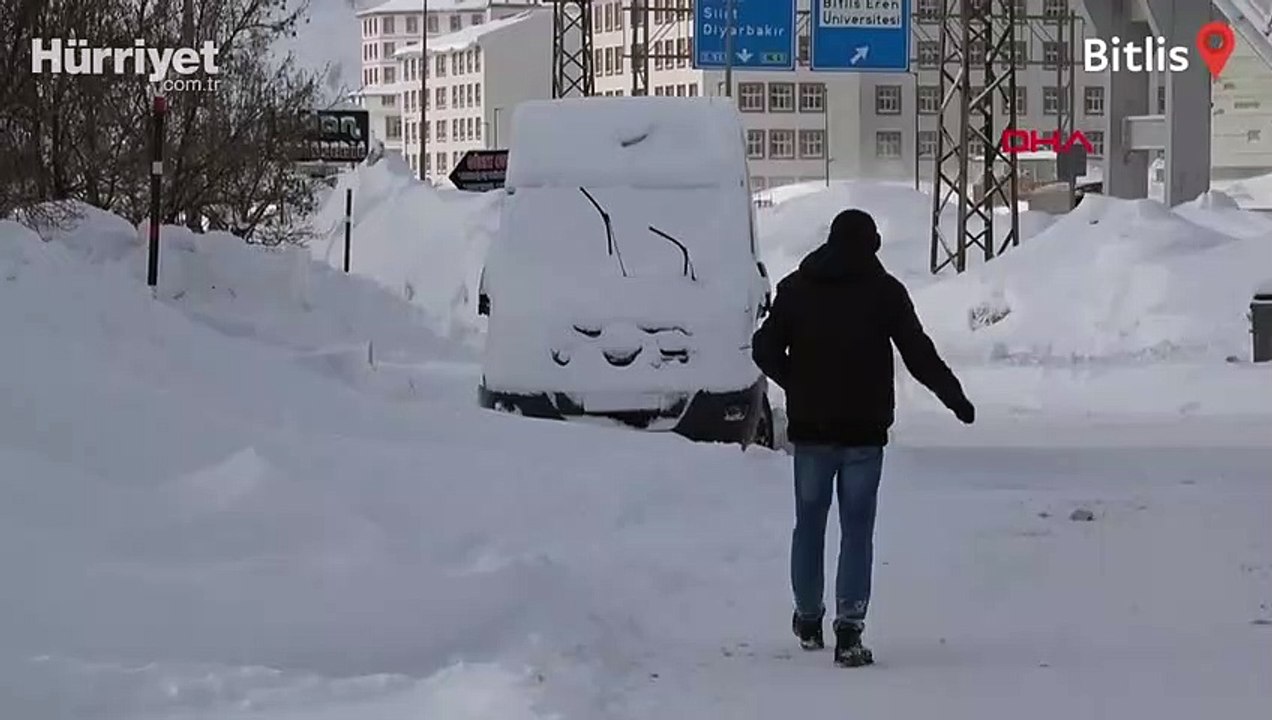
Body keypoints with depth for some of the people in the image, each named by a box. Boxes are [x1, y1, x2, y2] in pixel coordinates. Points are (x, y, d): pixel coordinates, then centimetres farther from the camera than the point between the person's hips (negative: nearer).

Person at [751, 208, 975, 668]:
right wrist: (955, 398, 8)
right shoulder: (885, 291, -3)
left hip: (810, 428, 2)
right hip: (864, 431, -2)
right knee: (856, 529, 0)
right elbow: (919, 355, -4)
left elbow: (765, 349, 3)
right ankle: (849, 632, -8)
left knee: (809, 523, 15)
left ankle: (808, 620, 25)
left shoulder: (795, 288, 4)